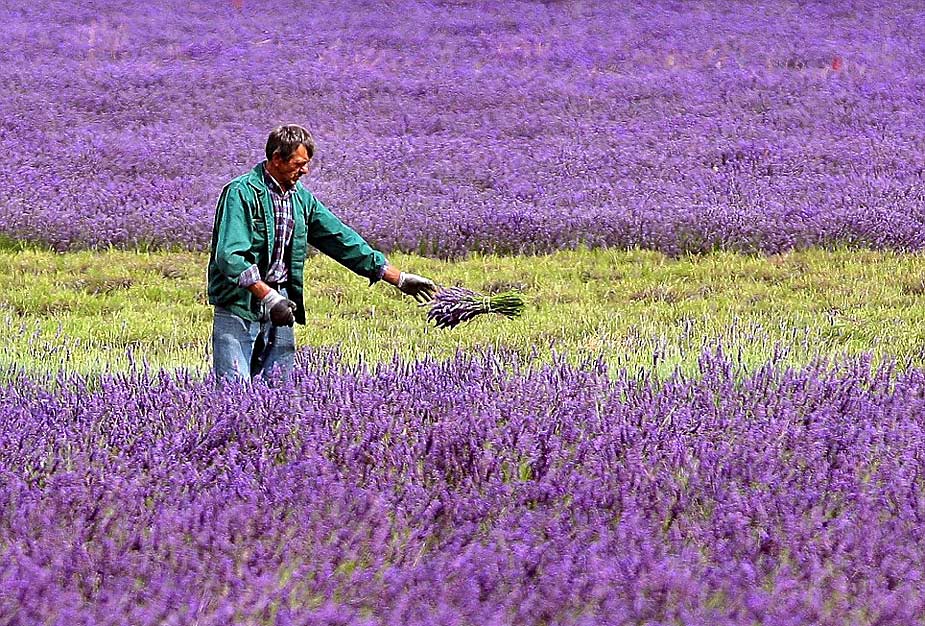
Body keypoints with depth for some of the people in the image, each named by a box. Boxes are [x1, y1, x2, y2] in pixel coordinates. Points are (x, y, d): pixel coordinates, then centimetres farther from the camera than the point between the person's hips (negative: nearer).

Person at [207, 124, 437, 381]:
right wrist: (268, 296, -29)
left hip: (280, 305, 7)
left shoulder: (302, 199, 12)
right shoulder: (241, 193, -11)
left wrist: (399, 279, 15)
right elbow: (229, 256, -20)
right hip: (239, 305, -7)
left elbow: (342, 241, 16)